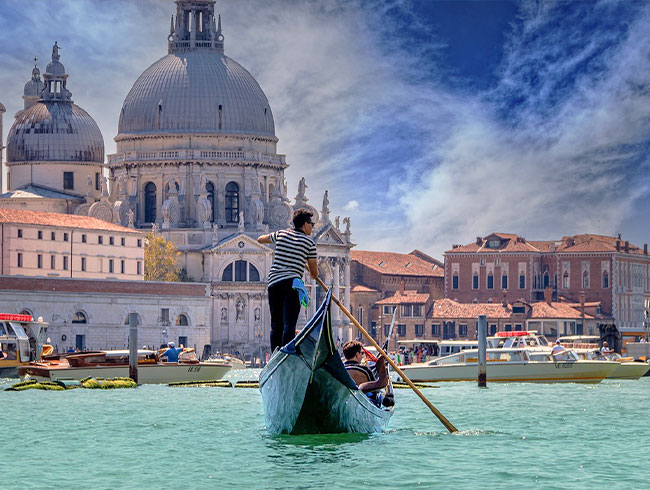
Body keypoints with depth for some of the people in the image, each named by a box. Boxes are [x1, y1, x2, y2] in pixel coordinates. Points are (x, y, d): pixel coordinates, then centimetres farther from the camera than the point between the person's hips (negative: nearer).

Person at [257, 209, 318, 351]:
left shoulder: (281, 234, 14)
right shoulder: (309, 242, 4)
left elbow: (260, 239, 34)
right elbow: (314, 274, 9)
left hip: (273, 282, 4)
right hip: (292, 284, -4)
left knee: (276, 325, 10)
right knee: (289, 324, -11)